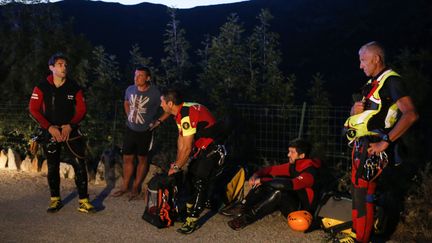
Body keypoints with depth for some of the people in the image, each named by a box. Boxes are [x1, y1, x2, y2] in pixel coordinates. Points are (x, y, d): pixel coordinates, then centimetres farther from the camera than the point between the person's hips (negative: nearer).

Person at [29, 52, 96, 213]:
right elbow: (34, 110, -7)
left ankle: (83, 201, -2)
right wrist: (50, 127, -17)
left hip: (71, 132, 0)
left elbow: (81, 110, -1)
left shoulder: (74, 87, -2)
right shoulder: (42, 88, -4)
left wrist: (70, 125, -15)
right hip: (50, 133, 0)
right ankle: (55, 200, 24)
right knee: (52, 168, 9)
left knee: (80, 165, -8)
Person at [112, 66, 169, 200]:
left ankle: (135, 188, 22)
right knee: (127, 158, 10)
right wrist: (129, 117, 9)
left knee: (142, 159, 11)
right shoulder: (130, 89, -3)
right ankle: (124, 186, 23)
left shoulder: (155, 93, -18)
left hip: (145, 132, -4)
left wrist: (158, 121, -11)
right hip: (130, 129, 4)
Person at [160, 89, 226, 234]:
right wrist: (177, 162, 10)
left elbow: (187, 148, -23)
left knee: (200, 183, -8)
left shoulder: (187, 115, -28)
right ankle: (188, 210, 31)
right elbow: (181, 137, 10)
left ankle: (192, 221, -1)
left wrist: (177, 167, -11)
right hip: (202, 147, 10)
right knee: (191, 176, 17)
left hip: (212, 150, -10)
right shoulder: (181, 112, 4)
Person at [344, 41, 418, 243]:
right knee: (357, 190, 15)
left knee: (363, 194, -9)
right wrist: (356, 109, 2)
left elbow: (411, 114, -22)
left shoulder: (391, 81, -11)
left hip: (373, 145, -9)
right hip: (361, 143, 9)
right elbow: (361, 110, 28)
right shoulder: (373, 83, 18)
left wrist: (386, 141, -22)